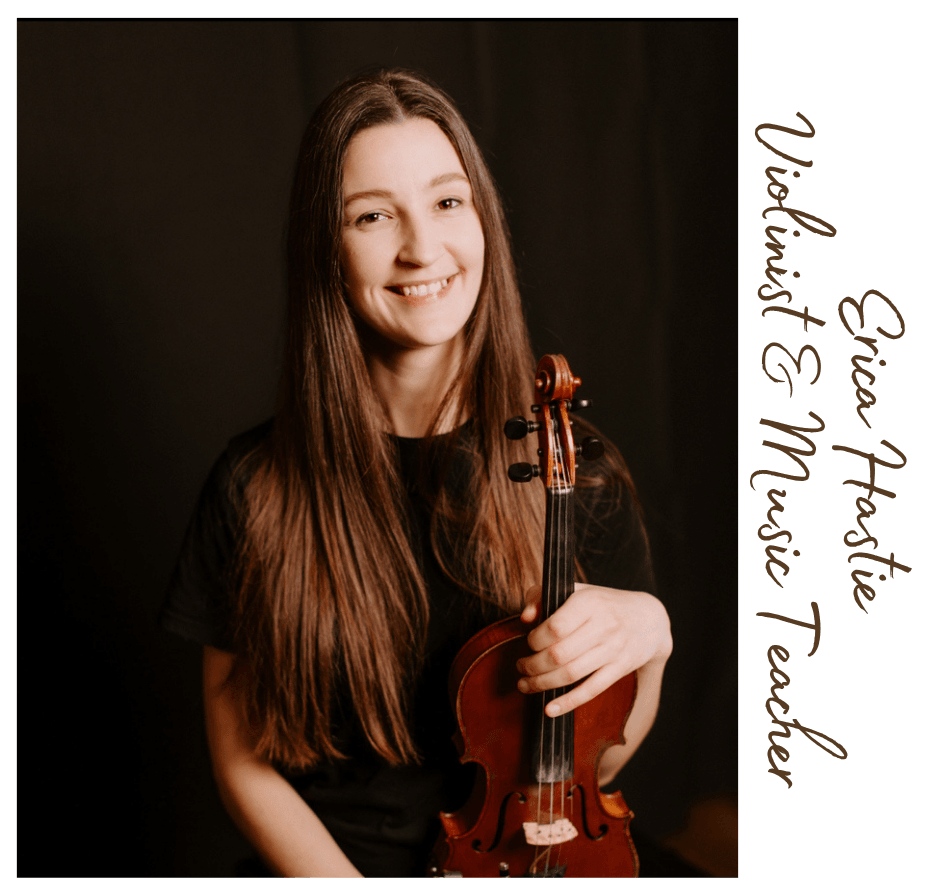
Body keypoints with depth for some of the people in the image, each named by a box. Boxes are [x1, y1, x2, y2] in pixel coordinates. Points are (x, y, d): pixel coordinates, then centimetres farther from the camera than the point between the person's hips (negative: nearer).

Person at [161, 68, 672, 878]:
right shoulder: (256, 487, -10)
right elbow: (243, 761, -1)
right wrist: (340, 878, -13)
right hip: (324, 861, 0)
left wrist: (647, 636, -16)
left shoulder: (573, 477, -7)